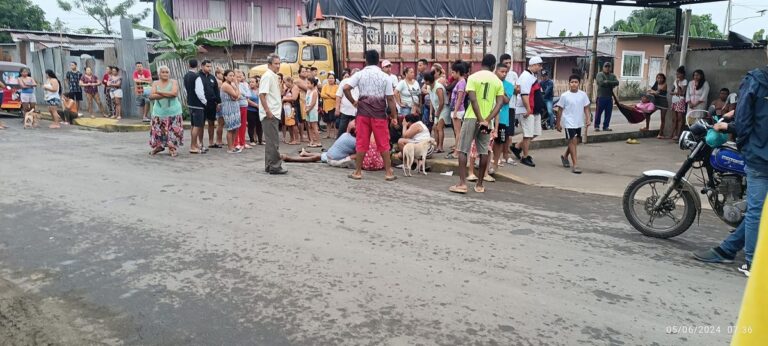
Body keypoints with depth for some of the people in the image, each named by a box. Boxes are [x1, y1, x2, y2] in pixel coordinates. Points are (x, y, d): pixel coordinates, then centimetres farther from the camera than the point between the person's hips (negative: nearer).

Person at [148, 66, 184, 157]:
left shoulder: (173, 82, 1)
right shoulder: (155, 83, 7)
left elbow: (174, 93, -17)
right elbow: (151, 96, -7)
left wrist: (159, 92, -11)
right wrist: (167, 94, -16)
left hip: (173, 112, -2)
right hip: (159, 112, 2)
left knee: (173, 131, -3)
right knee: (157, 130, 4)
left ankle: (173, 149, 6)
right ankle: (158, 147, 22)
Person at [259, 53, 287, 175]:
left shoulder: (274, 77, 16)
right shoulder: (267, 76, -12)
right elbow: (262, 94, -20)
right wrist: (268, 111, -23)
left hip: (274, 114, 10)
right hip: (270, 114, -10)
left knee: (271, 141, 13)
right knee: (273, 142, -7)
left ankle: (269, 166, 19)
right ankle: (274, 167, -3)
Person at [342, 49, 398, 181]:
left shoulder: (359, 74, 1)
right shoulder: (385, 77, 1)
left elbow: (346, 88, -10)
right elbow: (390, 99, -1)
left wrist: (353, 101, 4)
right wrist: (394, 116, 3)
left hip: (363, 112, 1)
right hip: (379, 113, -1)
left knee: (361, 143, 6)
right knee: (383, 143, 4)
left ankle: (358, 172, 12)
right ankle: (388, 172, 7)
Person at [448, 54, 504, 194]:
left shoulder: (473, 77, -4)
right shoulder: (498, 81, 6)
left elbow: (473, 99, -15)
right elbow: (499, 103, -5)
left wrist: (480, 120, -16)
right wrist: (487, 120, -13)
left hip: (472, 117, -3)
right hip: (487, 119, 3)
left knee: (463, 150, 2)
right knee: (483, 151, 10)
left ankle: (462, 183, -6)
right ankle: (479, 185, 14)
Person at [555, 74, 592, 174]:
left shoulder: (583, 95, 1)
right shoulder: (564, 96, -7)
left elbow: (586, 108, 6)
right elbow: (560, 110, -1)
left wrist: (587, 119, -7)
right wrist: (558, 124, 0)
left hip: (579, 123, 4)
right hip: (569, 123, -4)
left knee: (575, 142, 15)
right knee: (572, 142, -9)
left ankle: (565, 156, 40)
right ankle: (575, 165, -7)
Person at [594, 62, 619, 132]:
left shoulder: (612, 75, 15)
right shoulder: (600, 74, -1)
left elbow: (617, 82, -2)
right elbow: (601, 82, -17)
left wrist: (607, 82, -13)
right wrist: (611, 83, -8)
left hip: (609, 97, 5)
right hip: (601, 97, -5)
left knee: (608, 113, 6)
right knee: (599, 112, -2)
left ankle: (606, 126, 15)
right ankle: (597, 126, 7)